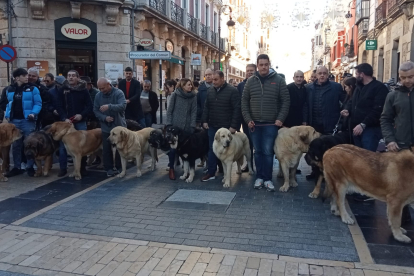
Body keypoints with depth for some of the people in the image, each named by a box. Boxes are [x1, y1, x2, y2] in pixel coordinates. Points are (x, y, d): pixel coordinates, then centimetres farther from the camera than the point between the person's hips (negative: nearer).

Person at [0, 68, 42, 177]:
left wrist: (34, 113, -20)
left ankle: (30, 167, 11)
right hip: (14, 120, 4)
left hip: (27, 120, -4)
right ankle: (17, 167, 19)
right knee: (15, 144, 9)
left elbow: (38, 103, -5)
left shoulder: (32, 88, -3)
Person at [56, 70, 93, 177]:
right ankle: (63, 168, 13)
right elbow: (60, 106, -1)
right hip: (66, 121, 1)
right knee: (63, 145, 2)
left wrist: (82, 115, -16)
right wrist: (65, 118, -14)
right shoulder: (62, 90, 3)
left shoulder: (83, 90, 1)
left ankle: (82, 167, 16)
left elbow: (89, 105, -2)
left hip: (81, 122, 0)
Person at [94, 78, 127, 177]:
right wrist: (104, 117, -16)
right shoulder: (98, 95, 1)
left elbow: (123, 105, -27)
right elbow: (95, 110, 2)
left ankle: (119, 168, 21)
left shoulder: (118, 93, -12)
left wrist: (109, 106, -42)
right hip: (106, 127, 3)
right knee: (106, 149, 7)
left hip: (119, 126, -3)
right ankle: (109, 169, 18)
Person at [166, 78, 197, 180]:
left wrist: (192, 126, -6)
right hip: (175, 126, -1)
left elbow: (194, 112, 1)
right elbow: (169, 110, 0)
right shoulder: (175, 95, -2)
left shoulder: (193, 96, 2)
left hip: (187, 127, 1)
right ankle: (171, 168, 15)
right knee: (173, 148, 1)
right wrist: (169, 124, -5)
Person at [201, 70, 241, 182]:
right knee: (212, 149, 7)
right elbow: (206, 107, 15)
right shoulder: (210, 90, 8)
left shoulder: (232, 91, -10)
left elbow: (237, 109, -13)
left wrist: (234, 126, -16)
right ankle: (211, 173, 14)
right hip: (213, 126, 5)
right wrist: (204, 121, 5)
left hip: (227, 127, -5)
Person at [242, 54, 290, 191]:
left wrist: (280, 119, -10)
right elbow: (244, 101, 7)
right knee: (258, 152, 9)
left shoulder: (278, 80, -1)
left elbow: (286, 101, -1)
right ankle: (259, 177, 20)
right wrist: (248, 119, -2)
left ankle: (268, 178, 11)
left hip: (271, 123, -2)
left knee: (268, 152, -1)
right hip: (255, 123, 3)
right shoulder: (250, 81, 5)